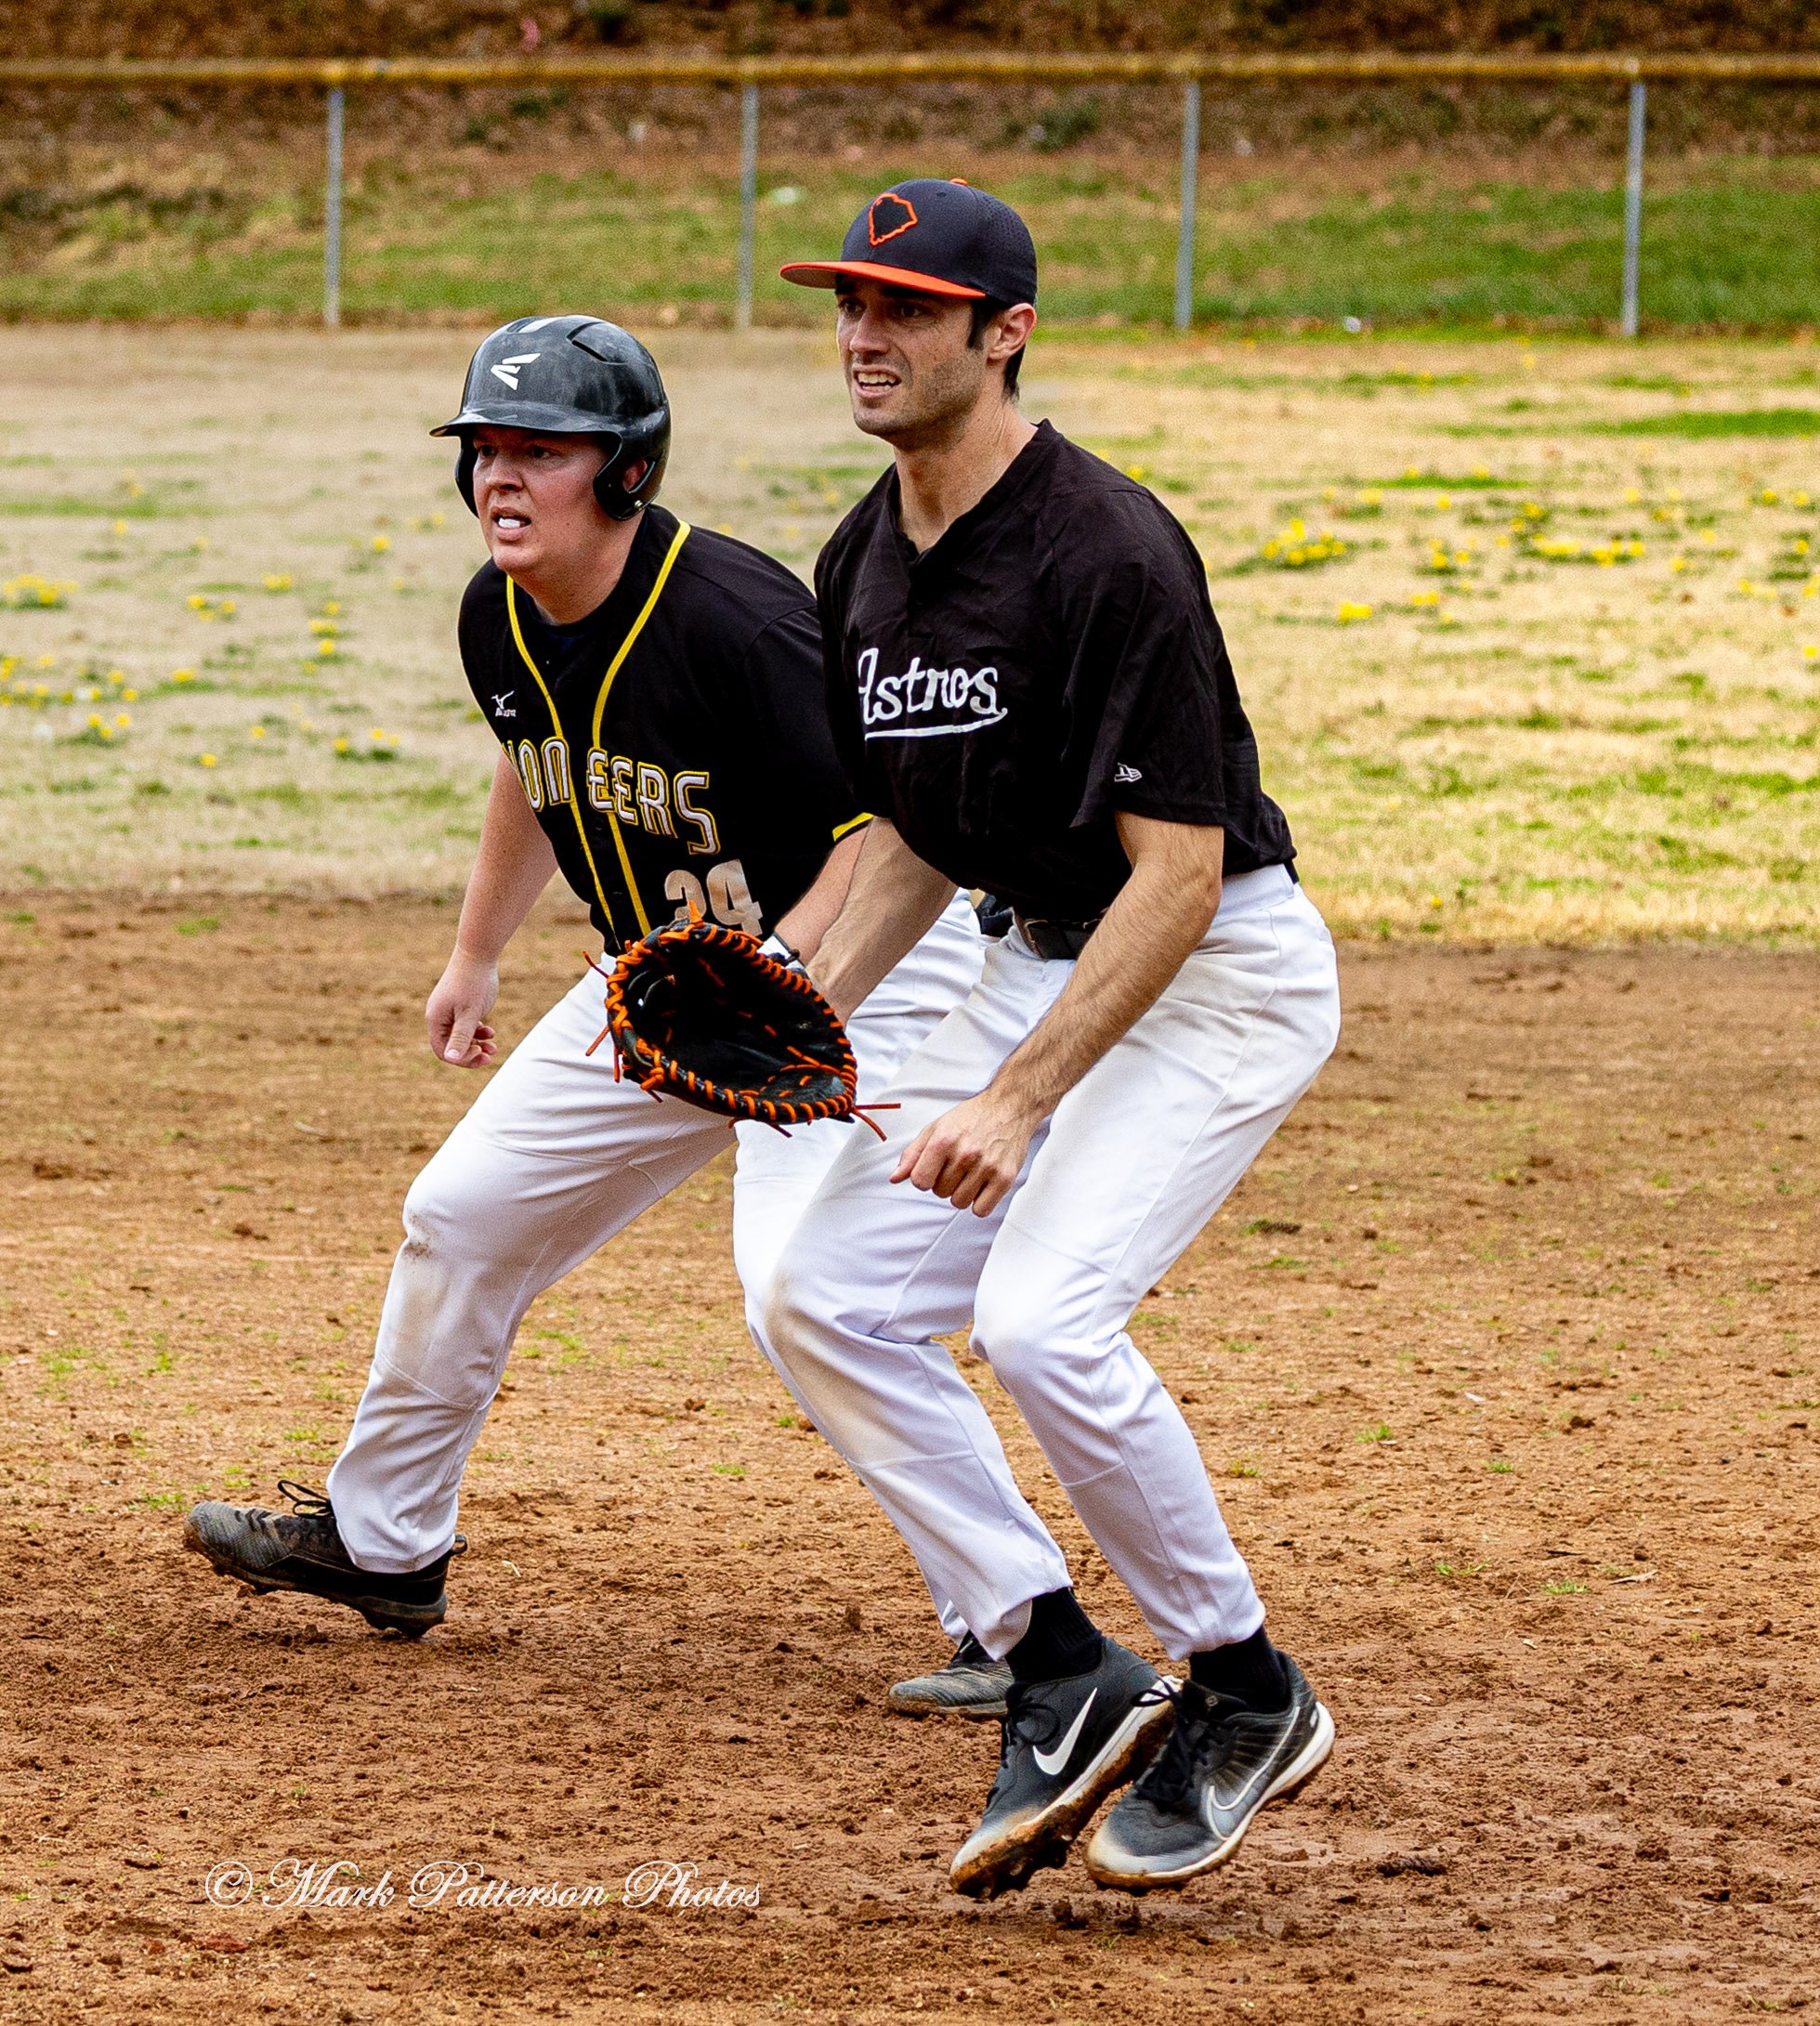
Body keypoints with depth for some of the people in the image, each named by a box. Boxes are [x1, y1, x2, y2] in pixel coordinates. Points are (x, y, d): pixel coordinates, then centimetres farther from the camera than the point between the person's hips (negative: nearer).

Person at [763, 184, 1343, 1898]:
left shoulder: (1105, 552, -24)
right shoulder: (866, 565, 4)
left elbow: (1179, 874, -25)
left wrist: (1019, 1098, -29)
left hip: (1220, 970, -9)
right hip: (1043, 965, 9)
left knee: (1042, 1318, -25)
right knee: (824, 1301, -2)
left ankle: (1243, 1690, -4)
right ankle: (1067, 1676, 4)